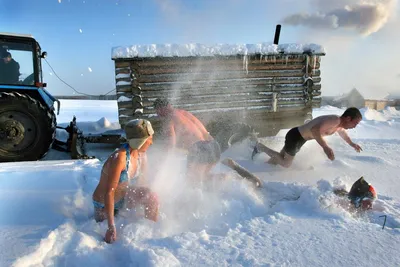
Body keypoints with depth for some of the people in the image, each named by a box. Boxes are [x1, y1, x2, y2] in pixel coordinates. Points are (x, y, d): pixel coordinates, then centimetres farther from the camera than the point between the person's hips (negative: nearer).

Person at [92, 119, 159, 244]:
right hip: (104, 204, -5)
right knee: (110, 239, 14)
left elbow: (141, 182, 2)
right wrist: (111, 227, -33)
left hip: (123, 197, 5)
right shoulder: (119, 157, -34)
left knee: (152, 197, -22)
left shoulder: (141, 155, -11)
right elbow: (109, 193, -34)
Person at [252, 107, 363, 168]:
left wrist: (352, 144, 43)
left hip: (299, 137, 10)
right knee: (286, 164, 2)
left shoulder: (339, 124, 5)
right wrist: (325, 147, -45)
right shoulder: (335, 120, -27)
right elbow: (314, 130, -43)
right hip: (295, 136, -10)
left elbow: (342, 132, 32)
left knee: (281, 158, 18)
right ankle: (260, 147, 6)